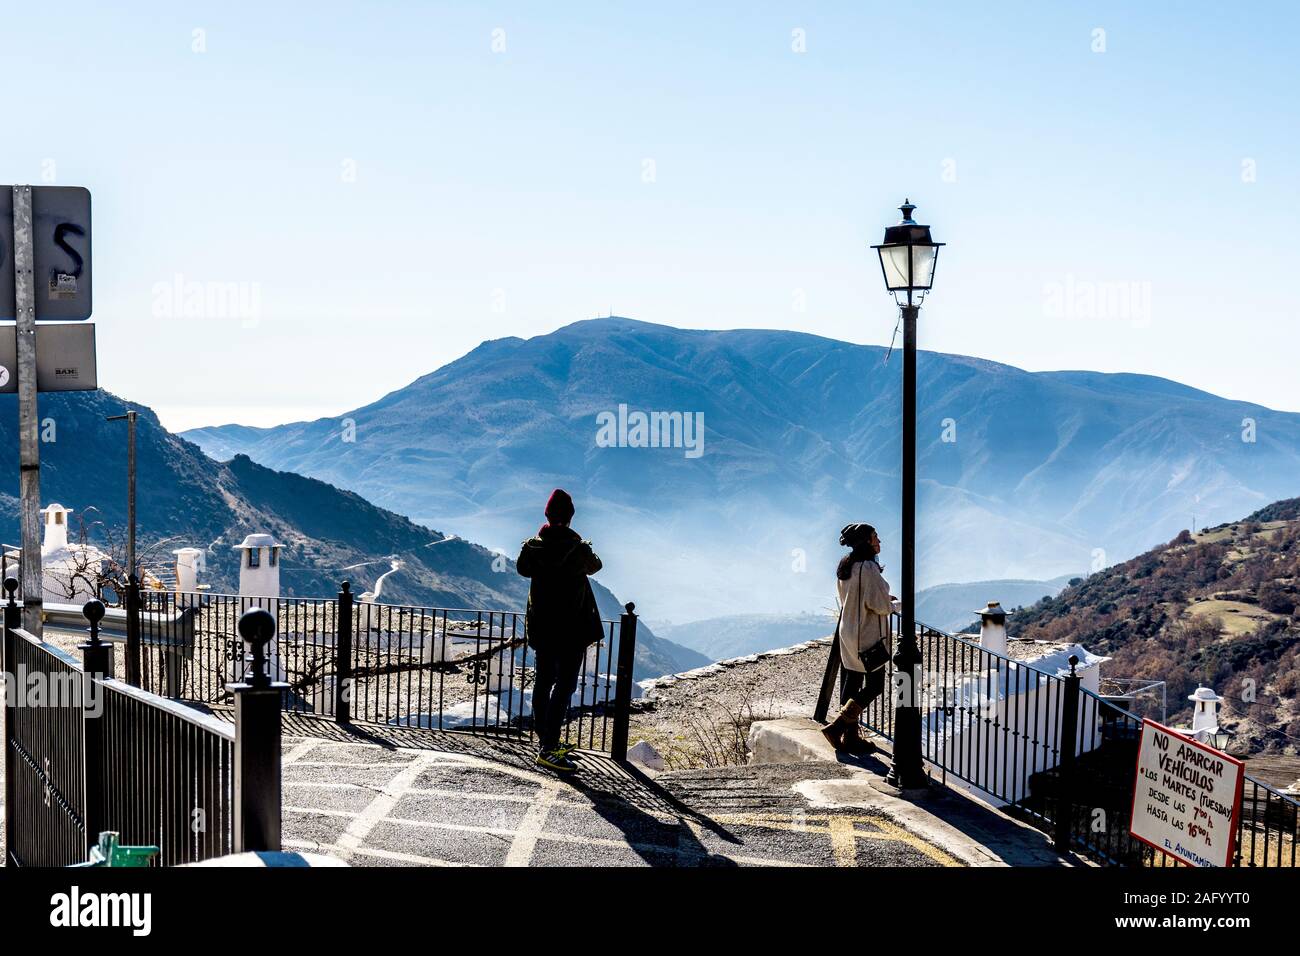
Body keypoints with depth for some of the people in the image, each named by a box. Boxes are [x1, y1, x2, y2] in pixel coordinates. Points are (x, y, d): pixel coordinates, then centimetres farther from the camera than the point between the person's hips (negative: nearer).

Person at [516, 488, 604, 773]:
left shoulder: (532, 547, -4)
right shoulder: (578, 549, -15)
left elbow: (523, 568, 17)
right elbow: (594, 566, 7)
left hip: (542, 627, 5)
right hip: (572, 628, -5)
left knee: (543, 682, 16)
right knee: (564, 685, -5)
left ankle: (545, 741, 26)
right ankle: (548, 749, -11)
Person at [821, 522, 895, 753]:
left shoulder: (844, 567, 9)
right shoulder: (868, 568, -19)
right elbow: (880, 605, -21)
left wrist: (884, 599, 17)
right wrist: (891, 604, 3)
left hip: (847, 632, 9)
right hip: (868, 636, -9)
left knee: (851, 682, 12)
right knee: (874, 685, 1)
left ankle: (850, 736, 16)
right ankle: (837, 726, -6)